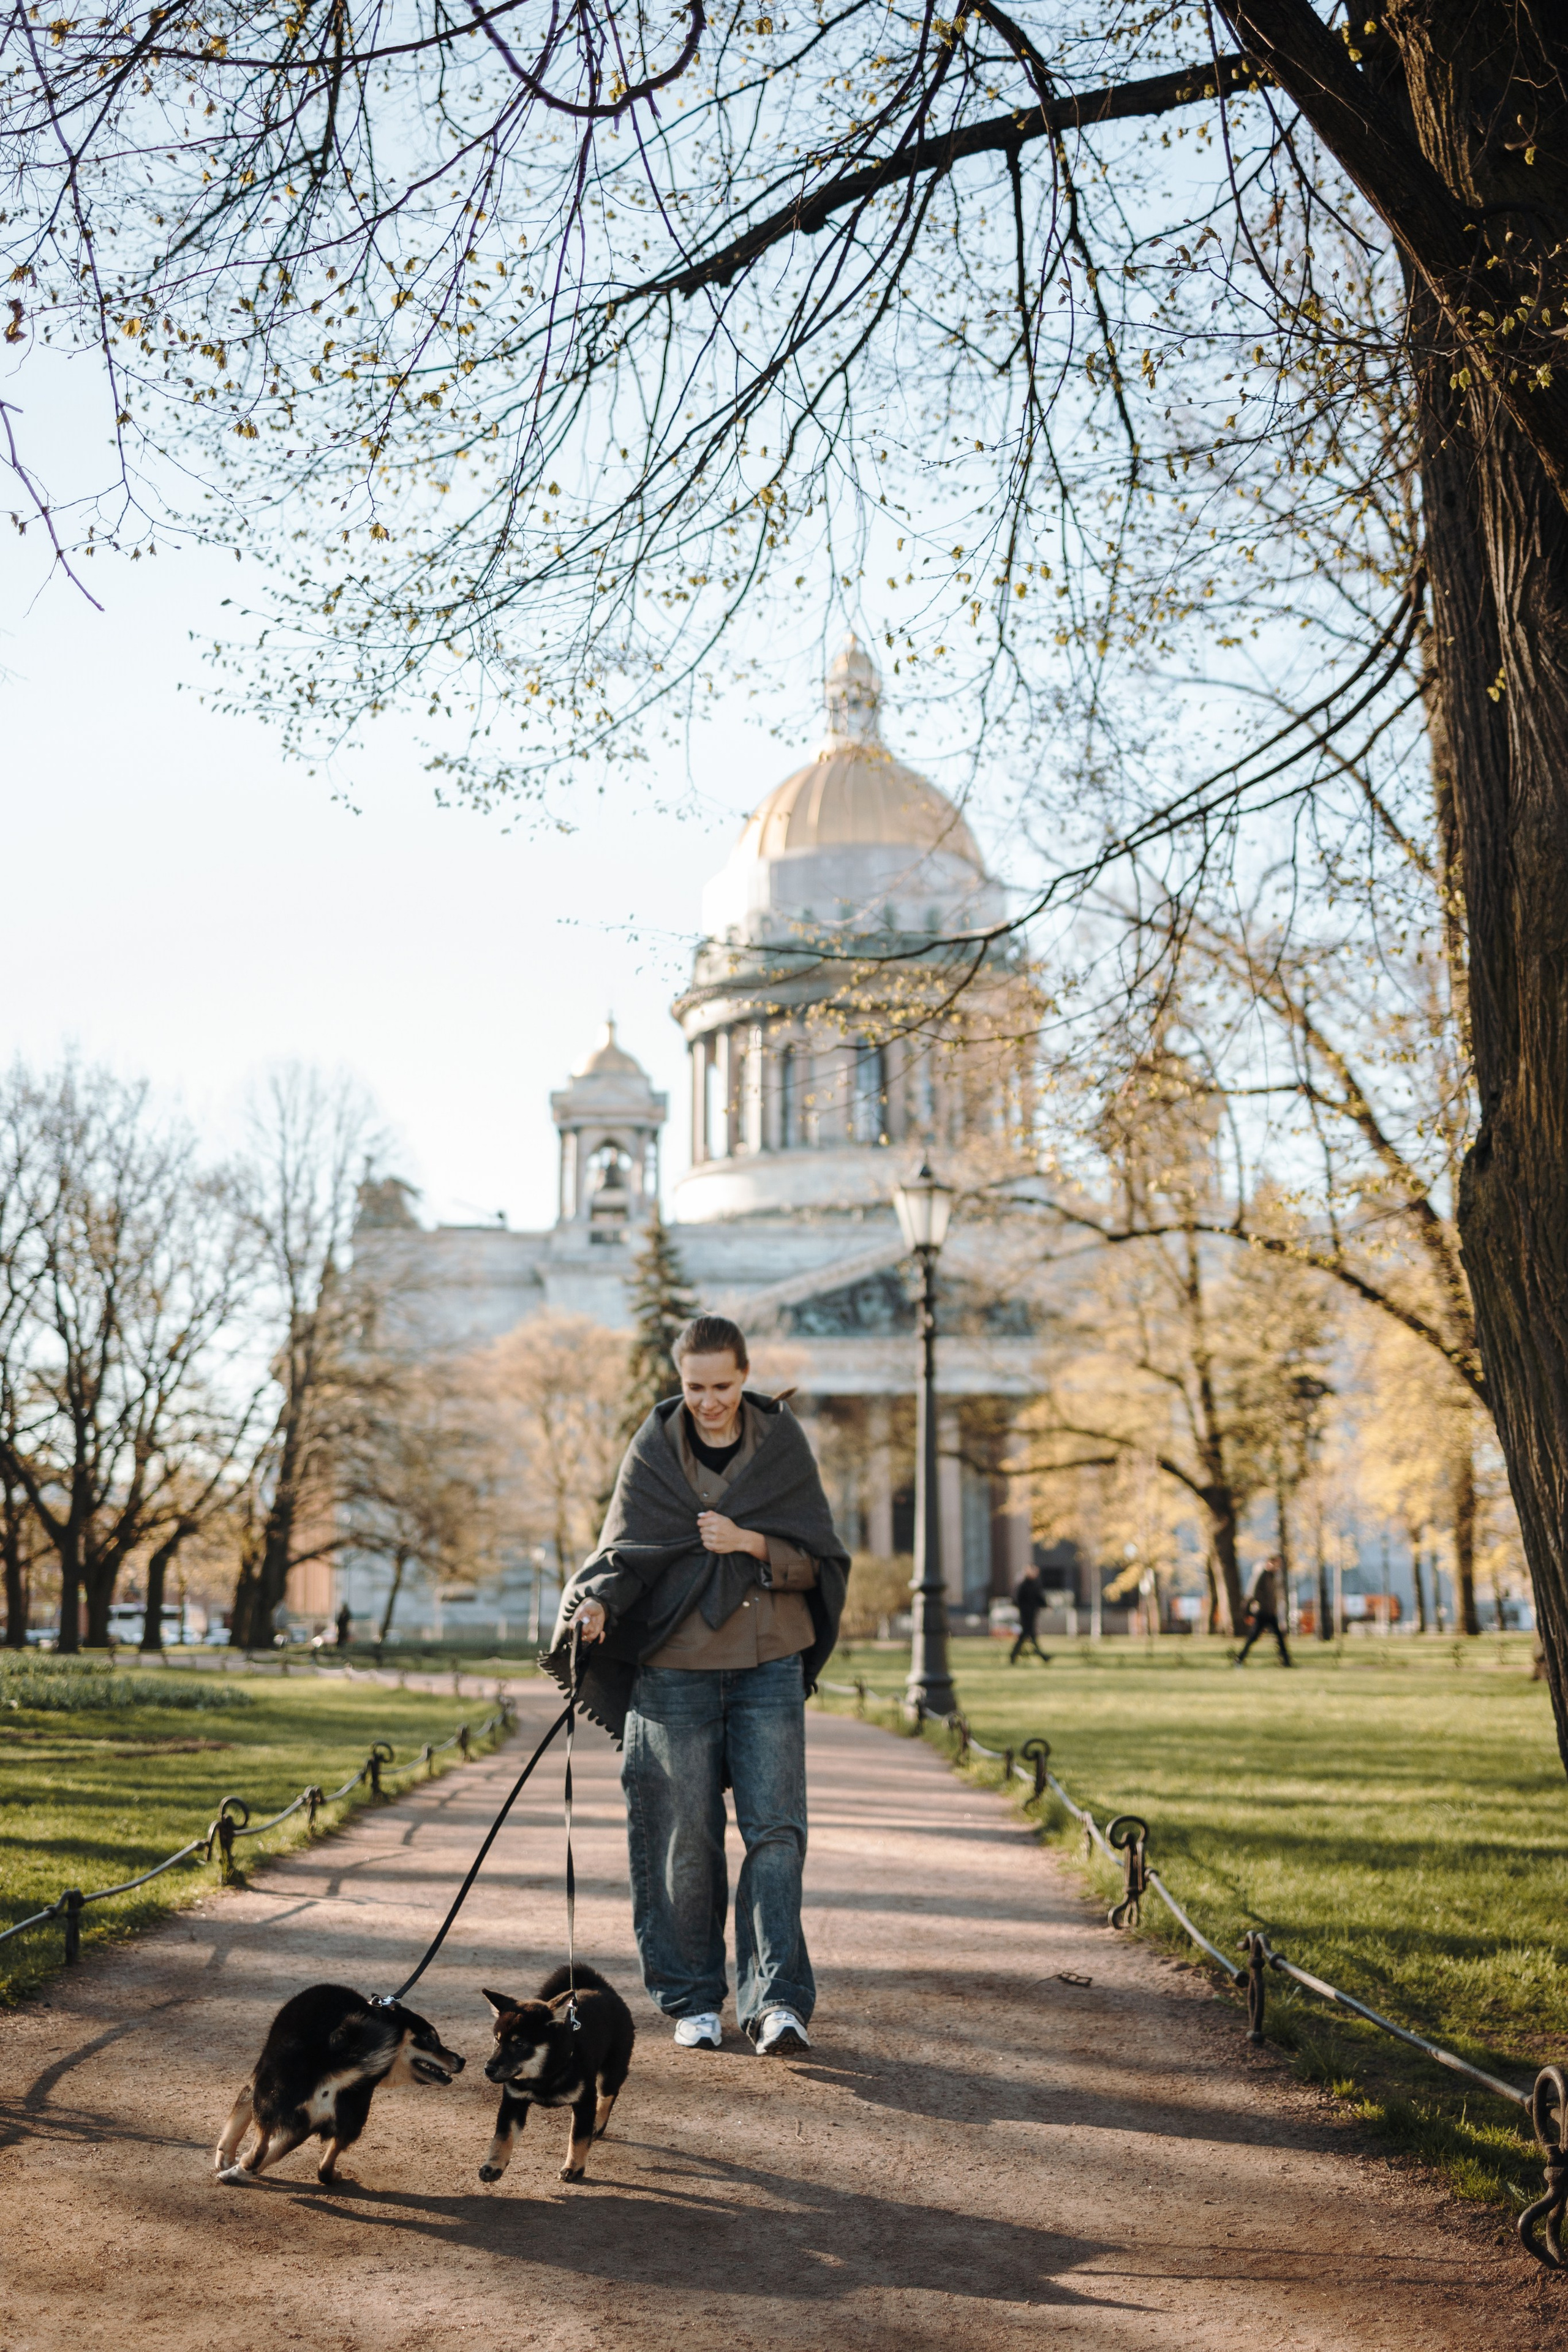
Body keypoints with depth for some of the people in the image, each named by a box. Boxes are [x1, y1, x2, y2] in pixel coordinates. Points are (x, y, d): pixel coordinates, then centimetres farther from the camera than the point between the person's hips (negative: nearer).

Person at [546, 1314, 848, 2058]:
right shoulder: (653, 1451, 0)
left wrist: (749, 1543, -17)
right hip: (676, 1668, 0)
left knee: (774, 1826, -7)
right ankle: (693, 1999, 17)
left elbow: (818, 1560, 0)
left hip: (770, 1666, 0)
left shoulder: (781, 1442, 1)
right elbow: (625, 1550, -4)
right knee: (683, 1837, 3)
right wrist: (598, 1601, -25)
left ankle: (777, 1998, -5)